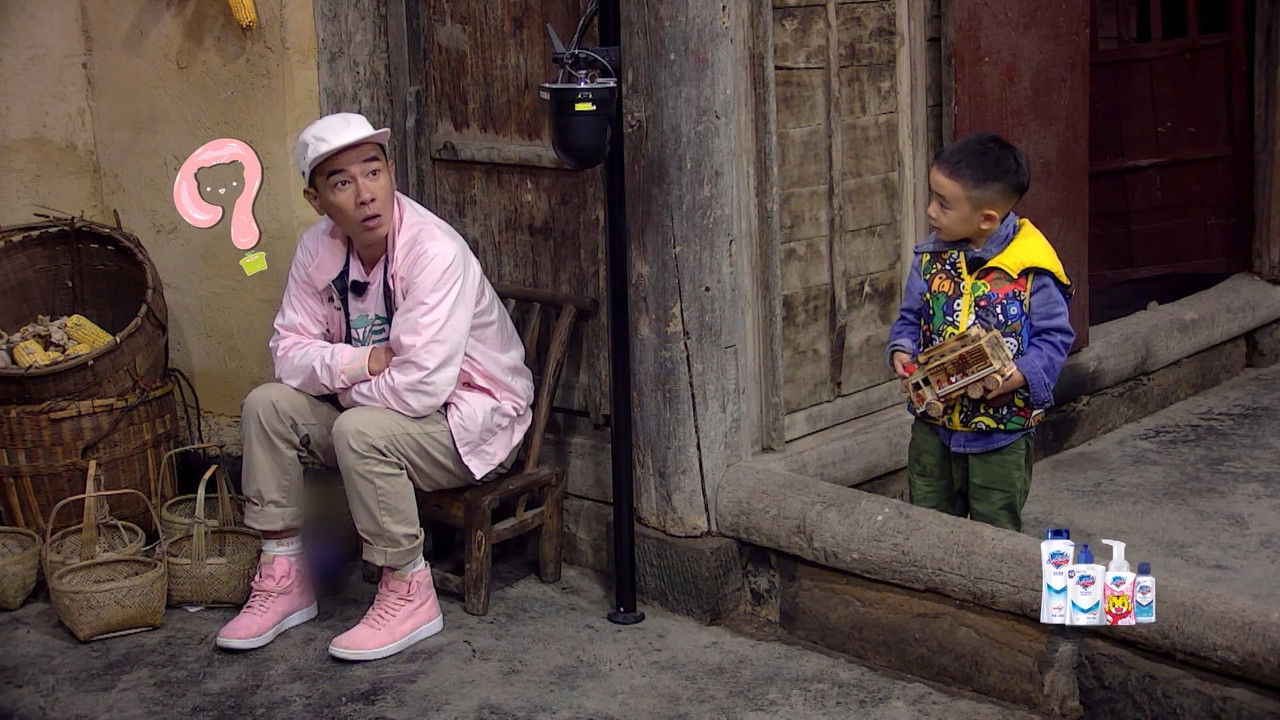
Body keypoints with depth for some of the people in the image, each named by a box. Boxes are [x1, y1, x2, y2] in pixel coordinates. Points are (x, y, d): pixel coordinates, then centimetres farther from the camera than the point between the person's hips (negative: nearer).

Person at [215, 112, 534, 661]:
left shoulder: (435, 252, -28)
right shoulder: (320, 248, -6)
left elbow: (420, 386, -34)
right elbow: (290, 350, -3)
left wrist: (342, 385, -16)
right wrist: (361, 362, -23)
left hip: (470, 415, -7)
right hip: (370, 404, 7)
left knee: (361, 431, -33)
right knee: (265, 405, -7)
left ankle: (409, 595, -14)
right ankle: (283, 580, 2)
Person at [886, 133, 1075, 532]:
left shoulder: (1031, 269, -16)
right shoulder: (931, 256, -1)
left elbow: (1054, 336, -10)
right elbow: (911, 316, 9)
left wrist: (1021, 375, -26)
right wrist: (901, 351, -11)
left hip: (1002, 429, -4)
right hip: (933, 422, 5)